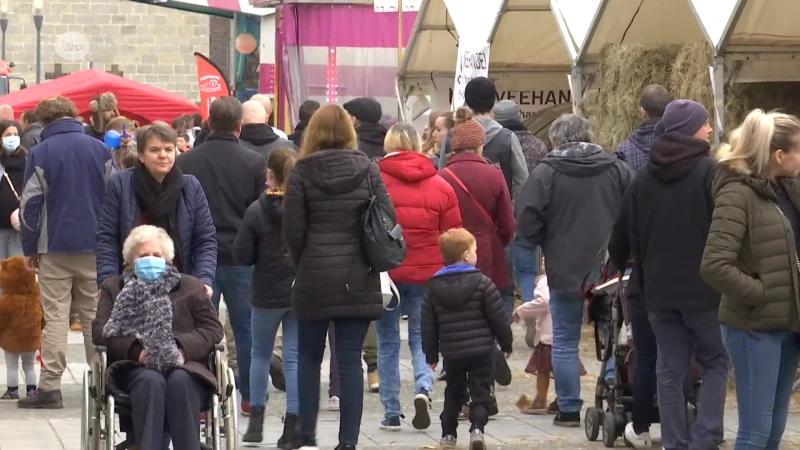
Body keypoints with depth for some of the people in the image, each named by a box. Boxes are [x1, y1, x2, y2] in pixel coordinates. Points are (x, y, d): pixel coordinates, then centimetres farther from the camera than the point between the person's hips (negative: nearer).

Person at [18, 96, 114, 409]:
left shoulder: (41, 153, -5)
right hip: (95, 247, 2)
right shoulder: (100, 149, 3)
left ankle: (50, 386, -7)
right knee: (95, 316, 9)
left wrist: (30, 248, 4)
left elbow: (31, 204, -5)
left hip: (55, 247, -2)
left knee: (55, 318, -2)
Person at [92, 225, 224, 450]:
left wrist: (182, 348, -12)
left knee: (180, 381, -36)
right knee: (151, 381, -37)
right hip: (134, 368, -1)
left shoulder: (192, 287, 22)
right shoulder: (114, 288, 22)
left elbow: (212, 330, 9)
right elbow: (100, 332, 7)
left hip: (183, 365, 1)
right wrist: (136, 350, -13)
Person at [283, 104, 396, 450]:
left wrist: (303, 265, 11)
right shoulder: (367, 169, 1)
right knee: (350, 361, 3)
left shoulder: (303, 172, -3)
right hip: (359, 279, 1)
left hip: (315, 278, -1)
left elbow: (293, 229, -5)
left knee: (309, 357, 14)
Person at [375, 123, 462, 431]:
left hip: (384, 271, -1)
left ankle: (392, 414, 8)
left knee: (388, 342, 9)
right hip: (427, 273, 1)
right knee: (421, 337, 13)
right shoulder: (440, 186, 1)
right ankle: (424, 388, -14)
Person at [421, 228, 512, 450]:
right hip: (481, 350, -4)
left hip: (451, 352, 4)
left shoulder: (434, 287, 2)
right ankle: (477, 429, -15)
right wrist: (506, 343, 6)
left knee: (453, 393, 18)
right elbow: (498, 318, -7)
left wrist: (431, 354, 13)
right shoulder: (482, 283, -9)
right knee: (480, 392, 2)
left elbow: (429, 324, 5)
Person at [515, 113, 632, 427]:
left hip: (565, 268, -3)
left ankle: (569, 410, 6)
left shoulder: (546, 172, -9)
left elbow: (527, 221, -14)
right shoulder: (617, 168, 1)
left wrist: (548, 243, 4)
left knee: (565, 342, 6)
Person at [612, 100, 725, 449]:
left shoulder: (645, 176, 8)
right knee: (715, 361, 6)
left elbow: (632, 232, 13)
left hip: (658, 289, 5)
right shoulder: (706, 170, -11)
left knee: (670, 368, 9)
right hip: (703, 286, -5)